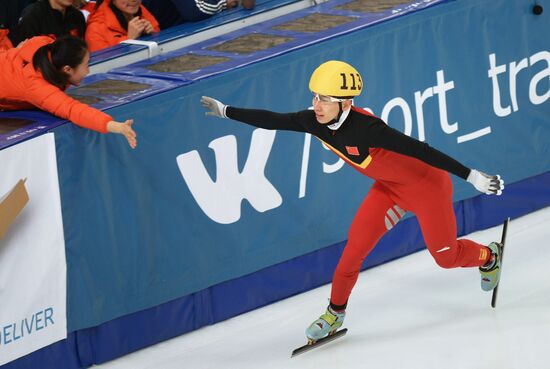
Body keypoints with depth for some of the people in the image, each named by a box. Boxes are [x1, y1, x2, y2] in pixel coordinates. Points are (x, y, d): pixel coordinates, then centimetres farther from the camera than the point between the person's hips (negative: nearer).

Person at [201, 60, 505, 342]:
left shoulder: (365, 128, -40)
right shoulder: (316, 122, -19)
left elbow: (419, 150, -40)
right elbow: (272, 121, -5)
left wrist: (472, 176, -40)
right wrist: (225, 111, 0)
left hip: (427, 185, -6)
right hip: (389, 188, 6)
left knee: (447, 257, 10)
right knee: (355, 246, -1)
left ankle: (489, 256, 43)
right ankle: (335, 313, 19)